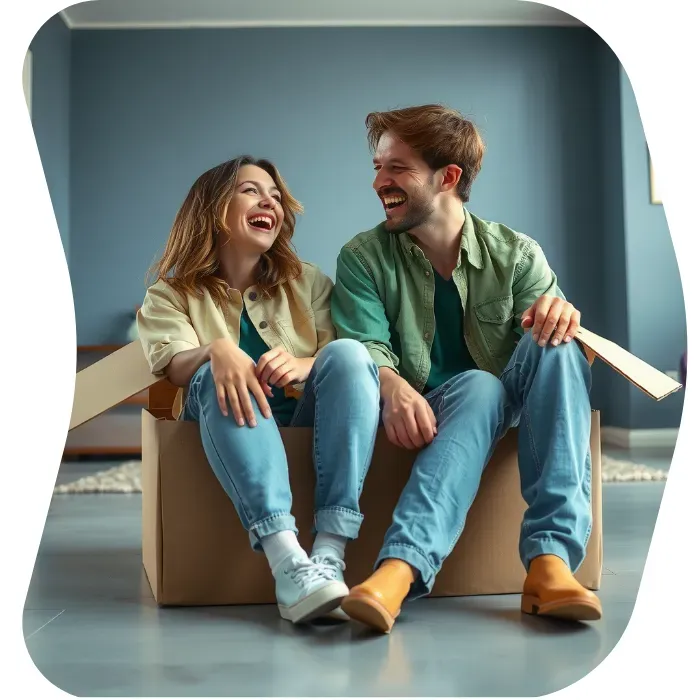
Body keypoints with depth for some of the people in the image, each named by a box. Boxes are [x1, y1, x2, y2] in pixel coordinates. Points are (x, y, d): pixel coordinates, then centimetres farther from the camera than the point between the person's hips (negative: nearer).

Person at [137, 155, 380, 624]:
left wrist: (300, 366, -25)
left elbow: (339, 361, 0)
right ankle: (288, 562, -47)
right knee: (221, 377, -32)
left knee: (349, 353, -26)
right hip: (228, 436, -1)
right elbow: (176, 365, -10)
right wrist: (216, 352, -34)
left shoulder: (309, 283, 15)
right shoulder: (172, 295, 10)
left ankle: (330, 557, -38)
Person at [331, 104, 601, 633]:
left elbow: (549, 330, -6)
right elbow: (366, 347, -11)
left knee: (553, 344, -28)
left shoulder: (515, 253, 2)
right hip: (431, 419, -2)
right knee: (478, 386, -35)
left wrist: (559, 314, -31)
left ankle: (551, 558, -41)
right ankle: (399, 572, -54)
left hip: (512, 414, 2)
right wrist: (392, 385, -35)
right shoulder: (364, 258, 0)